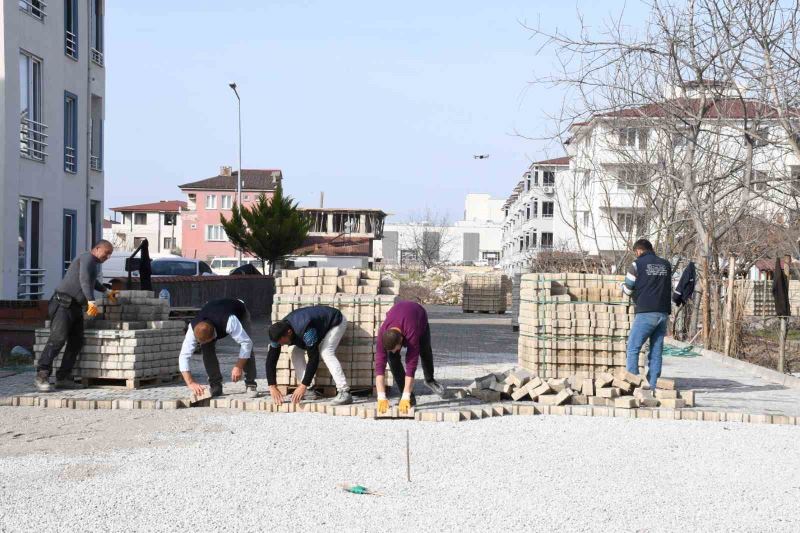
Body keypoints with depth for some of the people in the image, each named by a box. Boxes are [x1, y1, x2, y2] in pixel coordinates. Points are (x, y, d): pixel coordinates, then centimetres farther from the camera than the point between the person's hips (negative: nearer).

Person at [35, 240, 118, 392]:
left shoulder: (92, 264, 25)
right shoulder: (87, 257, -6)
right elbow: (84, 279, -24)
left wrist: (106, 291, 62)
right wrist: (91, 302, -35)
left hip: (76, 307, 10)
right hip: (63, 304, -10)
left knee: (76, 342, 0)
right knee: (58, 338, -20)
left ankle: (63, 378, -2)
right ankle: (42, 376, -26)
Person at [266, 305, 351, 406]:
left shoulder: (305, 330, -43)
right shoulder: (279, 332, -21)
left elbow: (314, 358, -41)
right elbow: (271, 359, -18)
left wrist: (303, 385, -40)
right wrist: (272, 387, -24)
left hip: (336, 322, -8)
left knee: (326, 352, -29)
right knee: (296, 352, -6)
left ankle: (344, 393, -32)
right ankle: (307, 393, -1)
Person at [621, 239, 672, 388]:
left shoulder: (637, 265, -2)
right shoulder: (666, 265, 13)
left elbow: (628, 290, 2)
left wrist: (623, 285, 24)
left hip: (645, 313, -5)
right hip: (663, 313, 5)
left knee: (633, 348, 0)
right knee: (656, 351, 8)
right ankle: (653, 384, 5)